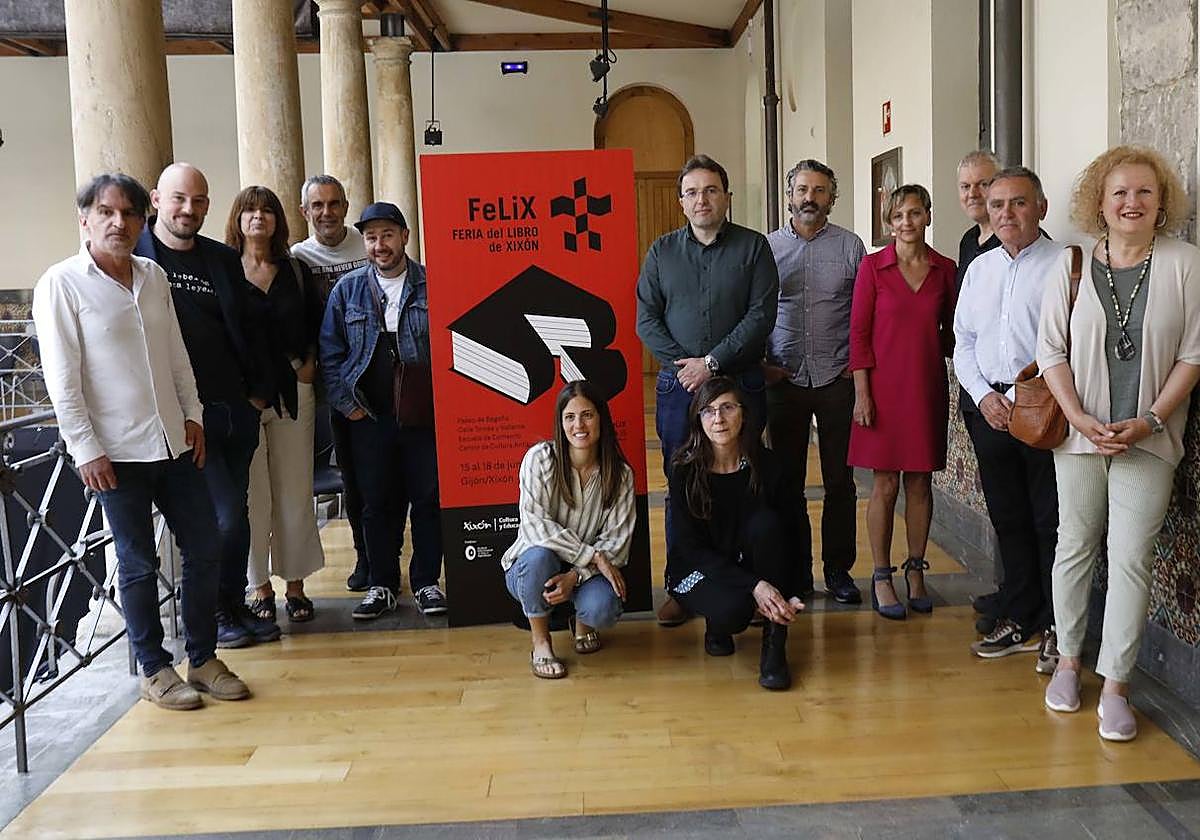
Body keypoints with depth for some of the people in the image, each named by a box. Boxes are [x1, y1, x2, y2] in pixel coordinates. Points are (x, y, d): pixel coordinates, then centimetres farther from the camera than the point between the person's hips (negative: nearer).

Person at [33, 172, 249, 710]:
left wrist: (192, 414, 11)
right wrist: (86, 450, -13)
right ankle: (154, 671, 20)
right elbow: (61, 378, -10)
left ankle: (203, 659, 22)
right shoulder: (61, 284, -7)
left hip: (175, 442, 6)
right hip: (117, 453, -5)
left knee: (204, 549, 8)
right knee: (139, 564, 5)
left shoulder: (153, 277, 9)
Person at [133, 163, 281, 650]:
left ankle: (235, 607, 26)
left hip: (237, 409, 5)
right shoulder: (133, 258, -3)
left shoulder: (223, 260, 11)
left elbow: (250, 330, 14)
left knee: (233, 515, 12)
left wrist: (261, 392, 7)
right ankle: (214, 613, 12)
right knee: (224, 517, -8)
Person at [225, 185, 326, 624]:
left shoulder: (295, 270, 10)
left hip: (291, 388, 3)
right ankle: (260, 587, 13)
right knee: (252, 493, 1)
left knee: (295, 490, 5)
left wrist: (309, 365, 3)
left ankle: (295, 584, 16)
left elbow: (316, 323, 16)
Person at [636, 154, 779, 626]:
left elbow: (762, 315, -6)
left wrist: (712, 362, -13)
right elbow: (647, 319, 5)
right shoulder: (662, 251, 9)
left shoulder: (753, 247, 2)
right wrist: (681, 364, -9)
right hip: (678, 385, 2)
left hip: (740, 383, -2)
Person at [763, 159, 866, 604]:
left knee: (839, 479, 4)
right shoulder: (766, 247, 6)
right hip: (783, 380, 1)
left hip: (837, 379, -1)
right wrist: (759, 363, -1)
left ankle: (838, 567, 15)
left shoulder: (850, 246, 4)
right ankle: (796, 568, 16)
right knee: (788, 479, 6)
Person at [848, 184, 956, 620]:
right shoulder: (873, 266, -3)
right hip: (884, 386, -2)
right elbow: (859, 332, -4)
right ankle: (881, 577, 12)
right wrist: (862, 393, -9)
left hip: (928, 388, 3)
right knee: (885, 484, 2)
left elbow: (950, 331, 13)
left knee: (920, 482, 9)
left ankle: (916, 571, 22)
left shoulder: (945, 270, 5)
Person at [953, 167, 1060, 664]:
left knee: (1051, 524, 0)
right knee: (1008, 520, 13)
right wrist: (984, 396, 0)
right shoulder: (978, 268, 14)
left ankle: (1055, 628, 13)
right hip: (990, 410, 5)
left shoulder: (1063, 265, -5)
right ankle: (1019, 622, 24)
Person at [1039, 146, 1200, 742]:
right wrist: (1081, 419, -9)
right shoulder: (1072, 267, 3)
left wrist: (1149, 420, -11)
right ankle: (1068, 661, 24)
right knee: (1075, 548, 9)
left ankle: (1115, 686, 5)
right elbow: (1051, 351, 2)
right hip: (1079, 433, 2)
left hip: (1149, 440, -1)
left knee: (1131, 558, -4)